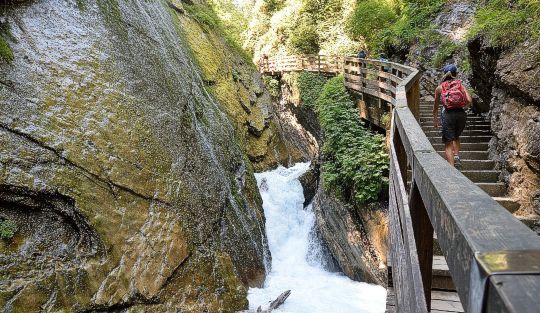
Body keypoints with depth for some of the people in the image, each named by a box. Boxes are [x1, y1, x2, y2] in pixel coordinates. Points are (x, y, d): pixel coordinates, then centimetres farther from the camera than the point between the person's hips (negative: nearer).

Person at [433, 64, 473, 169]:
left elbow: (436, 106, 17)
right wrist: (461, 106, 17)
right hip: (461, 114, 2)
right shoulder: (461, 85, 11)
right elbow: (469, 100, -3)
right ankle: (456, 156, 8)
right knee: (456, 137, 29)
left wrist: (435, 119, 30)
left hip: (448, 114, -2)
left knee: (448, 144, 1)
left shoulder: (440, 88, 9)